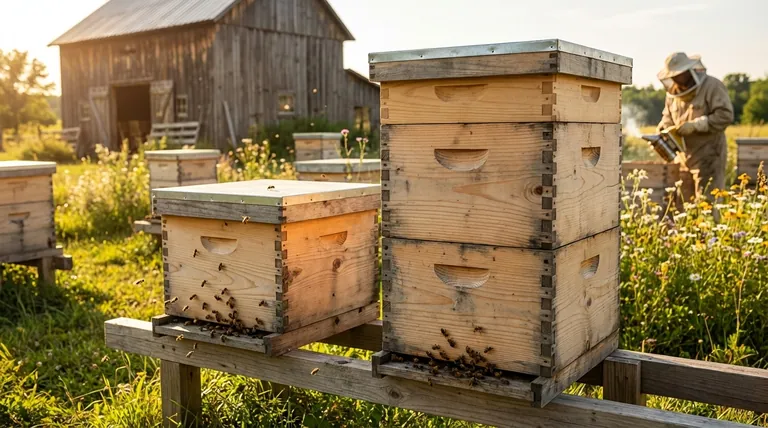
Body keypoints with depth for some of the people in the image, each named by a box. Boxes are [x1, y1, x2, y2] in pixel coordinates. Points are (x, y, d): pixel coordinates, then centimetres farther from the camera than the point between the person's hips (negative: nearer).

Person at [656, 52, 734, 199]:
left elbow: (725, 115, -17)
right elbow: (668, 116, 22)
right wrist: (663, 130, 0)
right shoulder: (673, 91, 11)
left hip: (708, 155, -7)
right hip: (683, 156, 7)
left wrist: (695, 125, -22)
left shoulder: (712, 86, -9)